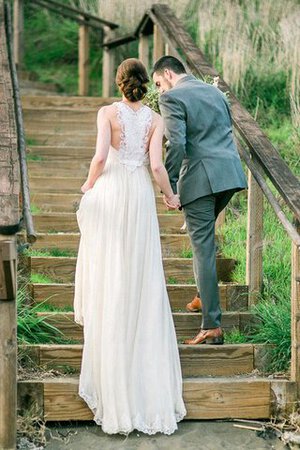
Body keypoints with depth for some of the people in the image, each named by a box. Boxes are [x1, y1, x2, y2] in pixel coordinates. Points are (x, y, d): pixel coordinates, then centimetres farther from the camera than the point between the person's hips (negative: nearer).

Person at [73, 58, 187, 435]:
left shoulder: (108, 113, -7)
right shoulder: (155, 119, -1)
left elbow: (100, 157, -17)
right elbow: (156, 165, -8)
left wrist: (88, 185, 1)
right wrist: (170, 196, 8)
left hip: (109, 192, -2)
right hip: (140, 196, 2)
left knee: (106, 266, 12)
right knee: (141, 273, 11)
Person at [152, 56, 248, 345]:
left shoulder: (171, 98, -4)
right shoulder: (215, 91, 21)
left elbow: (176, 144, -14)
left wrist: (169, 186, -11)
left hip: (200, 178, -7)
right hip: (230, 174, 7)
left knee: (203, 248, -4)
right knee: (203, 235, 26)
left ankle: (212, 326, -3)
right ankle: (205, 296, 26)